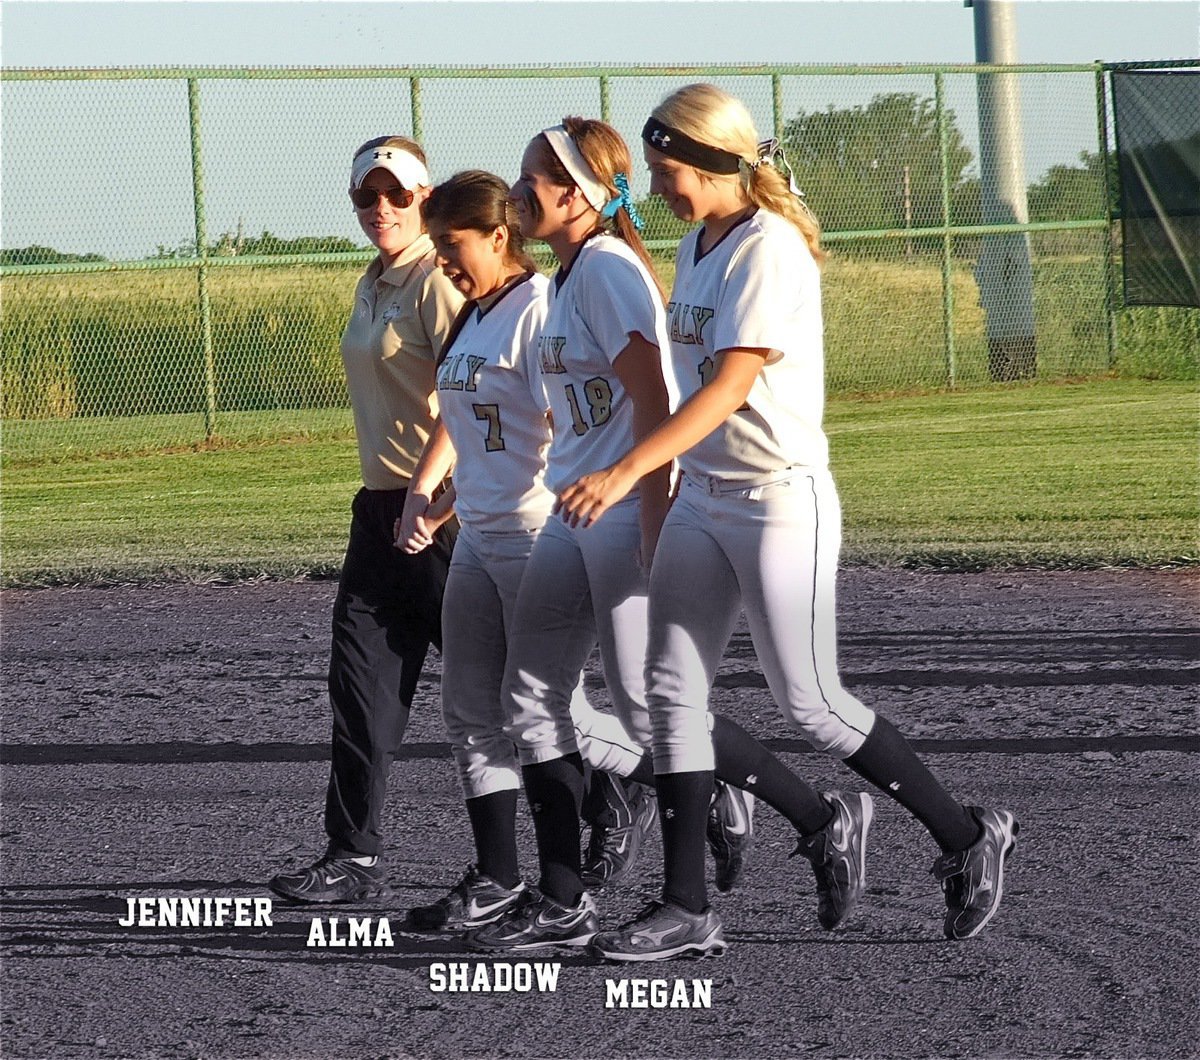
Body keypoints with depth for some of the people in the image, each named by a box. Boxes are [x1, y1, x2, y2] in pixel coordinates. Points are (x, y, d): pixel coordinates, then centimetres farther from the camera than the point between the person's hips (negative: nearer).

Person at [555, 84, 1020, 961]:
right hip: (703, 500, 9)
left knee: (812, 705, -3)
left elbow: (731, 384, -26)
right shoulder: (697, 248, 11)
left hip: (780, 501, -9)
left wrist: (628, 472, -35)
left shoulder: (770, 248, -17)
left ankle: (968, 839, 14)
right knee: (672, 692, 2)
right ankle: (687, 909, 5)